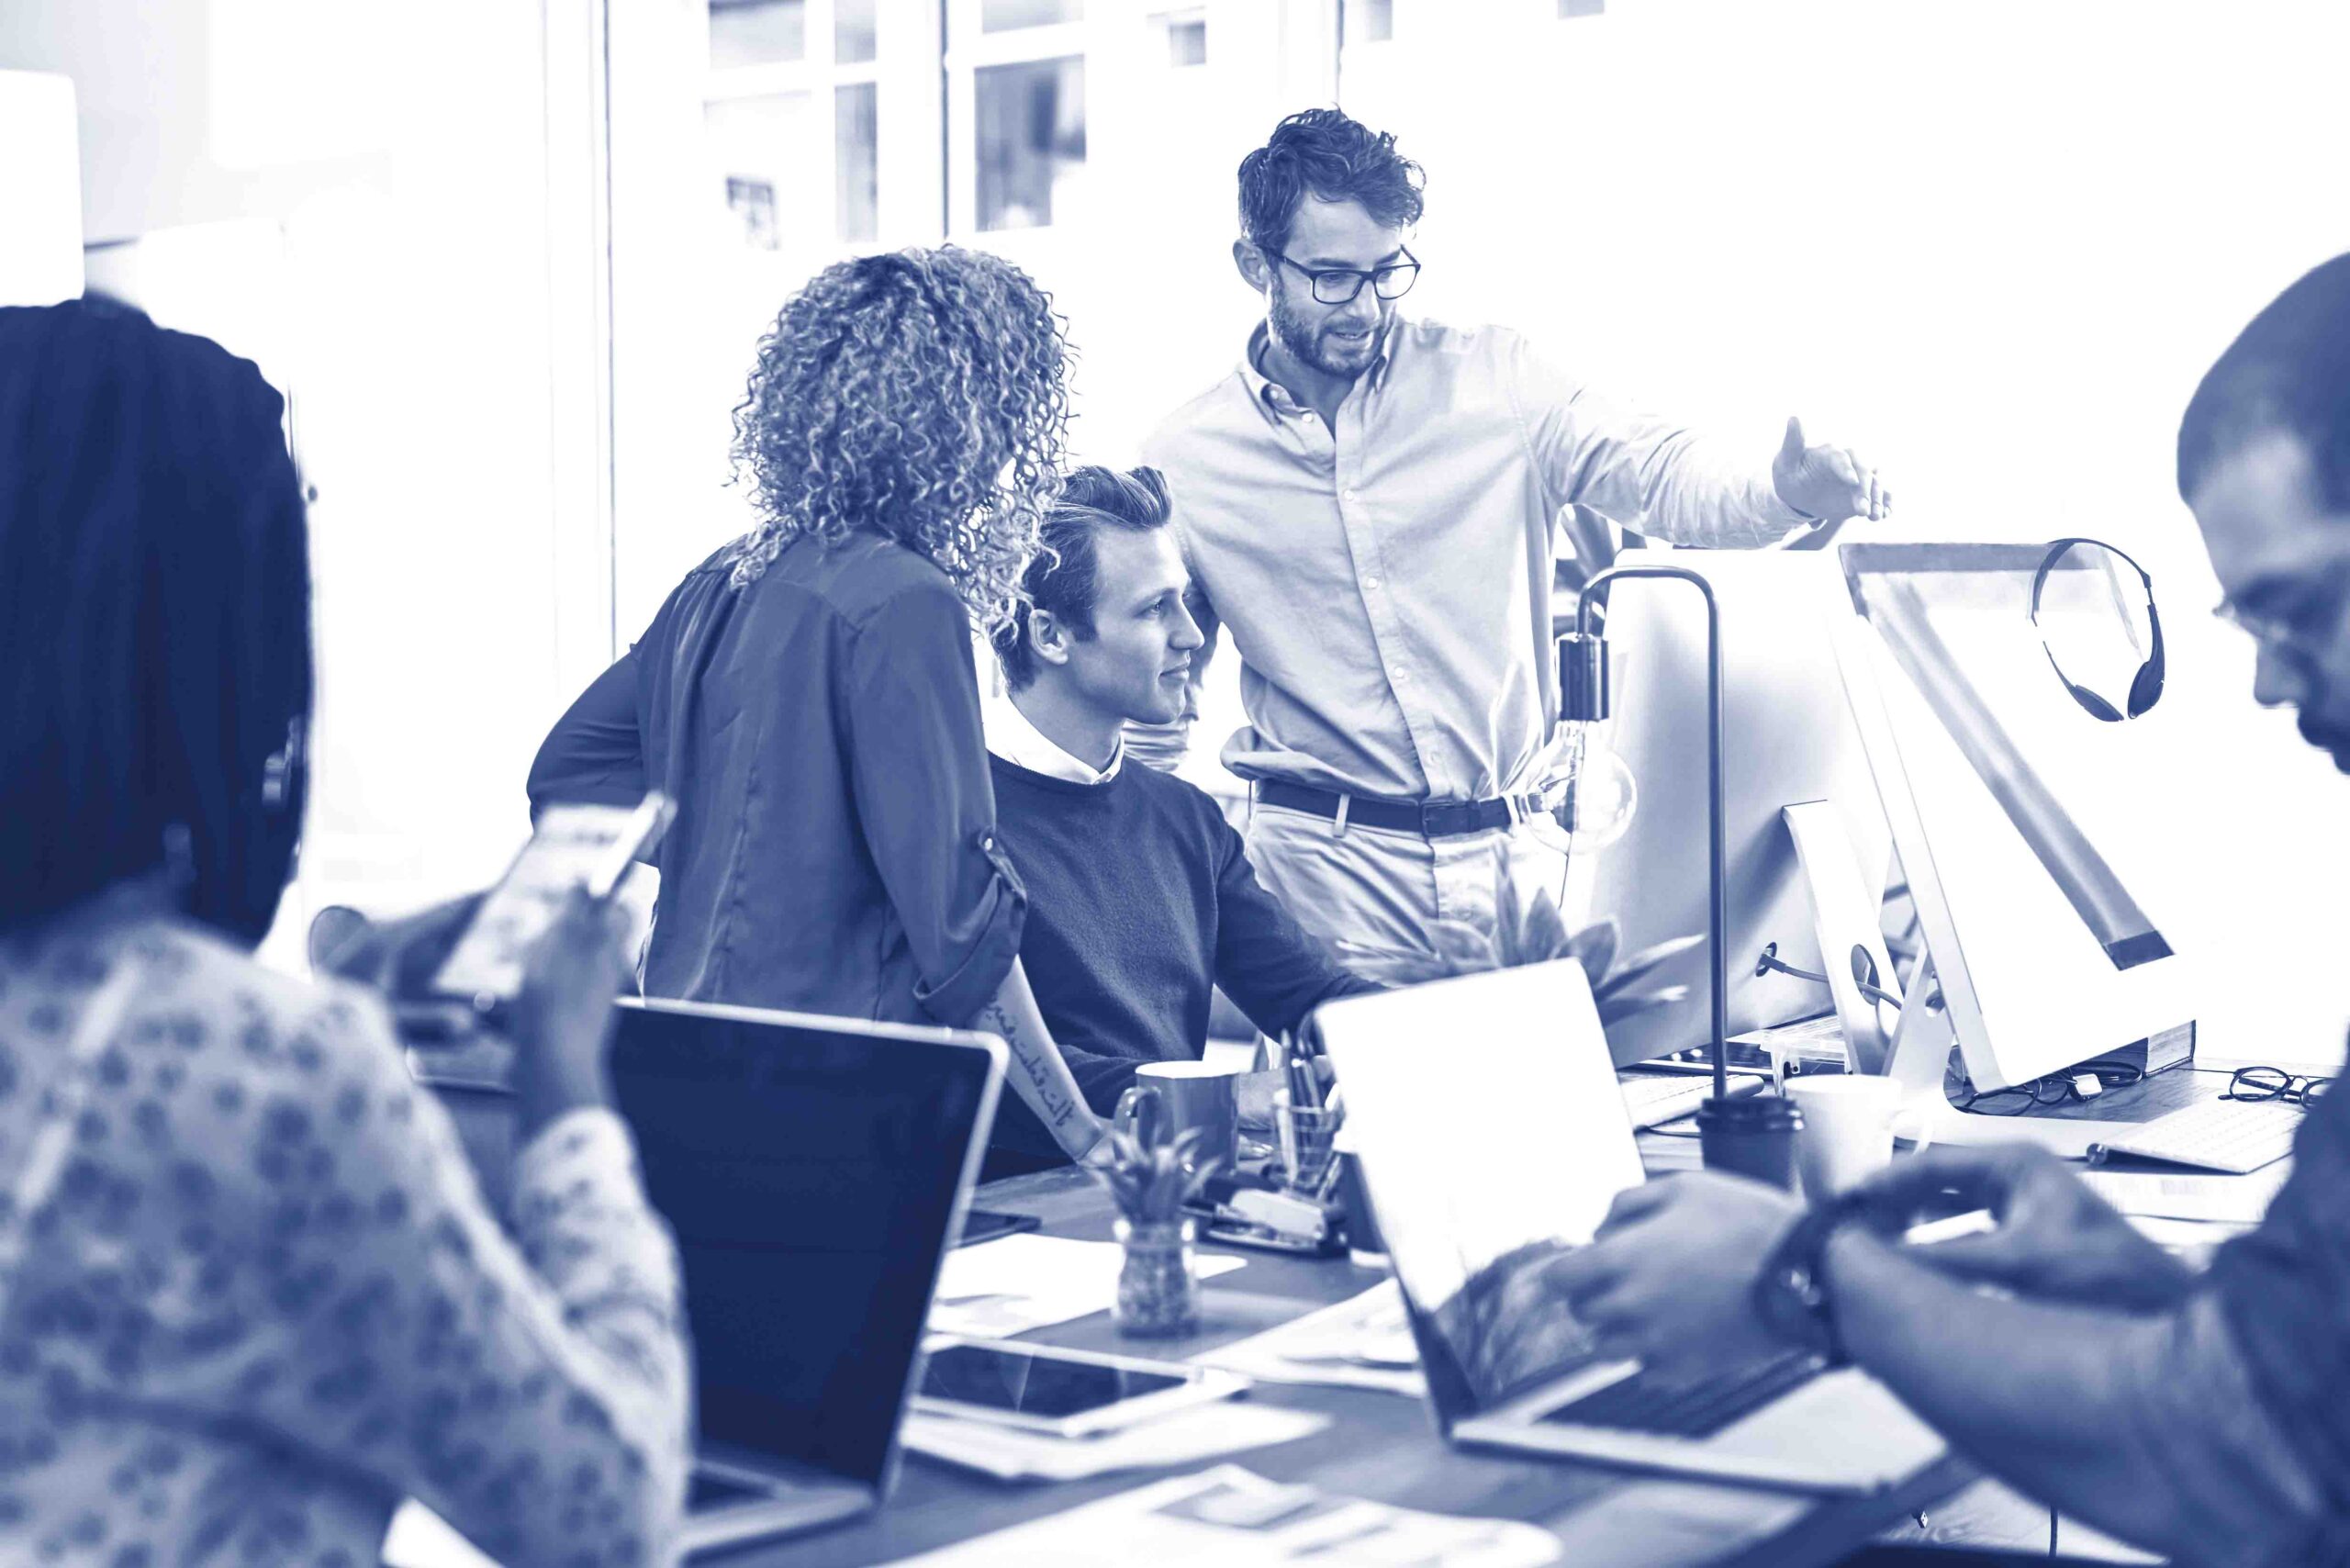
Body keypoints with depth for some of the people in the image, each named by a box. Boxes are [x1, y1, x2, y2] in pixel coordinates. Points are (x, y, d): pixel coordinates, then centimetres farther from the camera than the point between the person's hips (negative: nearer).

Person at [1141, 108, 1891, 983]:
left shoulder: (1494, 381, 2)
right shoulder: (1184, 467, 2)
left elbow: (1661, 479, -3)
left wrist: (1786, 493, -23)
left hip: (1514, 854, 1)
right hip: (1331, 869, -1)